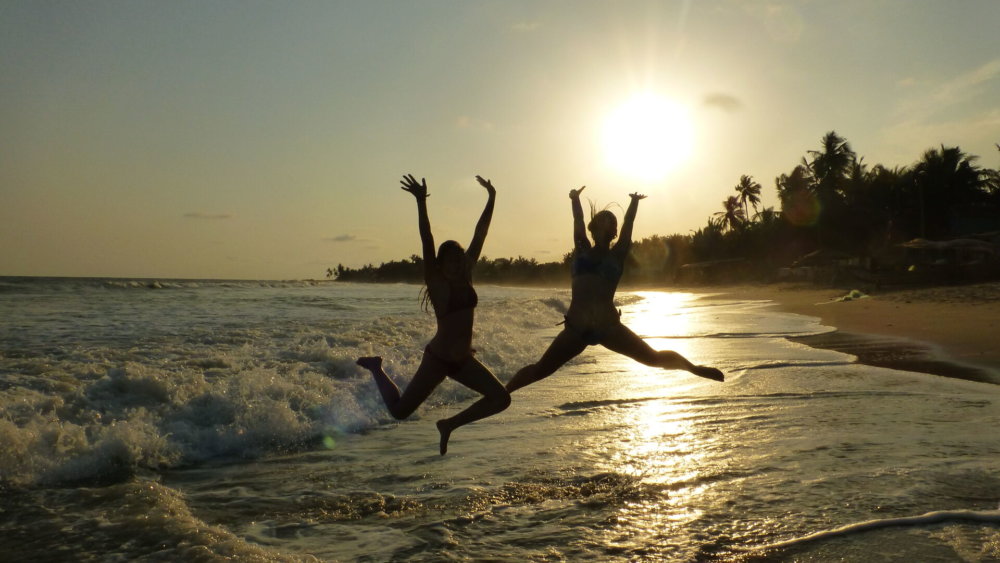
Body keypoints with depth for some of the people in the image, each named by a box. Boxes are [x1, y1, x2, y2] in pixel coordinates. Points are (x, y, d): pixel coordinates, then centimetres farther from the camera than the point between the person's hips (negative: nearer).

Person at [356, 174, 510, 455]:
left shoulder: (466, 278, 1)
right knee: (399, 411, 1)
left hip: (463, 360, 6)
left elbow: (479, 235, 2)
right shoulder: (436, 282, -14)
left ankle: (450, 424, 15)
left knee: (501, 398, -2)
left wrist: (491, 199, 4)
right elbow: (427, 242, -26)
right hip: (437, 359, -6)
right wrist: (421, 202, -36)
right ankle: (376, 368, 29)